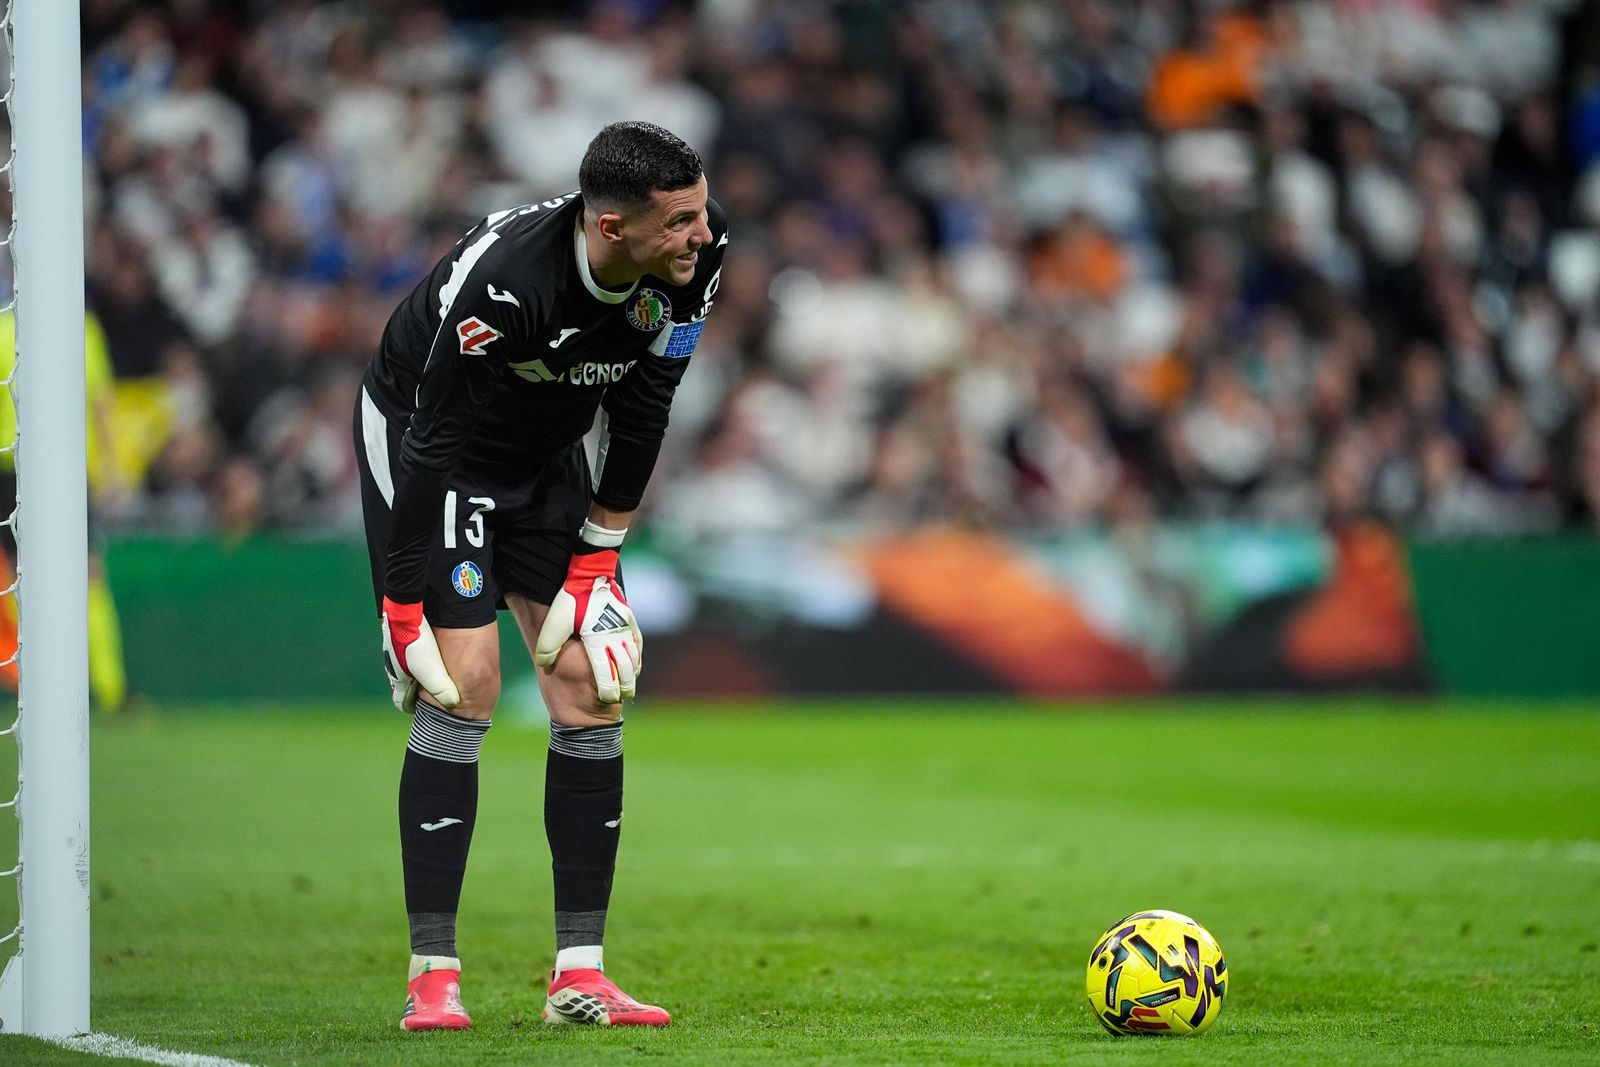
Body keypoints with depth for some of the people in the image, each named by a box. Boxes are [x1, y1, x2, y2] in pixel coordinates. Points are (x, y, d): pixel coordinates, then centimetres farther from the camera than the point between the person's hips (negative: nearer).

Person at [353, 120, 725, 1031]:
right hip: (419, 437, -6)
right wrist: (403, 610, -23)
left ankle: (580, 973, 1)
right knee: (465, 684, -15)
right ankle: (434, 976, -9)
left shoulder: (695, 257, -21)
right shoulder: (504, 281, -37)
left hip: (547, 457, 6)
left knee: (592, 687, -4)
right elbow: (434, 445, -29)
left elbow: (640, 410, -6)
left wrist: (598, 558, -3)